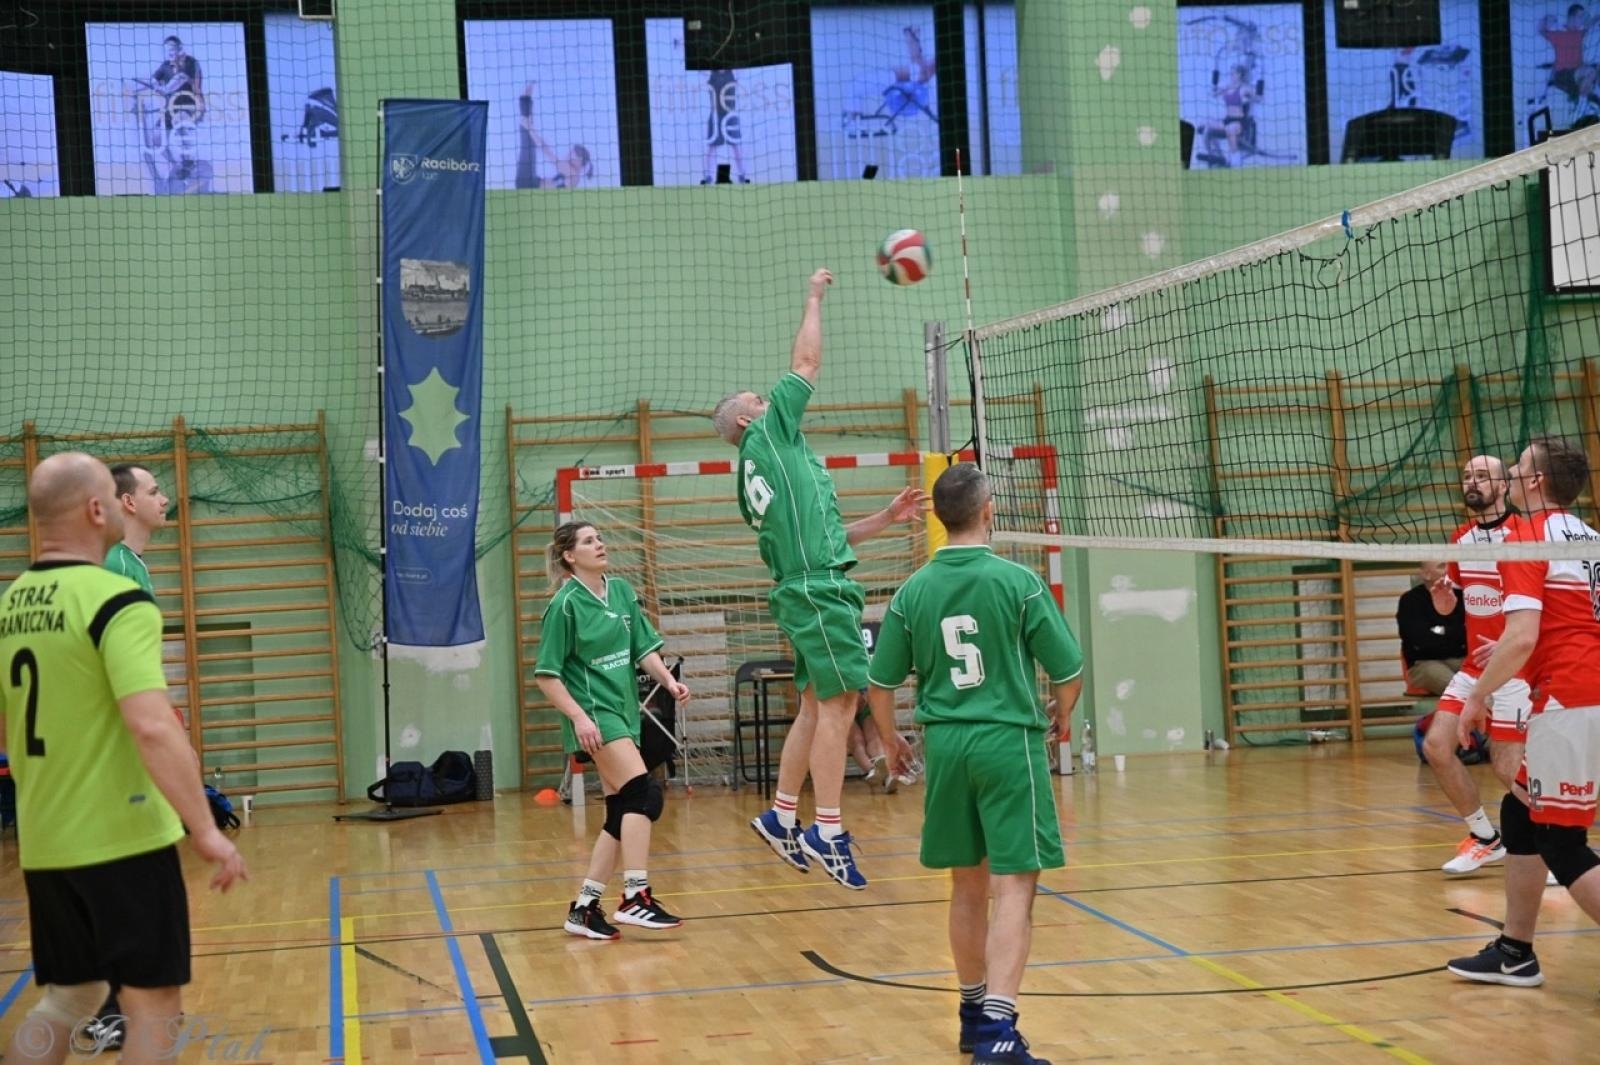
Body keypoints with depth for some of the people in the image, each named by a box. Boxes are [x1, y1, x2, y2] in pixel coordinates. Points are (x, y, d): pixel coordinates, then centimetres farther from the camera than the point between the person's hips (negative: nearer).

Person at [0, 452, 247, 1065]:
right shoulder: (115, 600, -15)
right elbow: (151, 726, -25)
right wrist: (206, 830, -22)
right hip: (120, 839, -7)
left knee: (66, 998, 19)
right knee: (153, 1005, 3)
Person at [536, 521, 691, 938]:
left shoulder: (621, 591, 9)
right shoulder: (566, 604, -10)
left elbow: (643, 647, 11)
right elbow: (546, 675, -10)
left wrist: (668, 680, -6)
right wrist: (578, 717, -19)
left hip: (623, 711, 8)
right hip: (594, 715, -8)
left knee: (621, 814, 6)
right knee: (644, 793, -21)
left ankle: (584, 907, 13)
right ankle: (635, 898, -20)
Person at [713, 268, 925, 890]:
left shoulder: (758, 475, 23)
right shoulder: (770, 433, -1)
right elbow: (807, 362, 1)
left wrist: (885, 519, 18)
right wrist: (814, 297, 13)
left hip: (809, 589, 10)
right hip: (819, 589, -10)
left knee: (817, 708, 13)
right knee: (839, 704, -10)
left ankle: (781, 817, 17)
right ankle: (828, 833, -10)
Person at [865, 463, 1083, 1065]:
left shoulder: (914, 591, 2)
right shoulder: (1017, 581, -8)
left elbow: (881, 683, 6)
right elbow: (1068, 672, -4)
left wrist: (890, 740, 25)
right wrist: (1058, 719, 17)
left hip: (945, 745, 5)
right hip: (1008, 743, -4)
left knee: (968, 884, 17)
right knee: (1014, 885, -5)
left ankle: (974, 1012, 28)